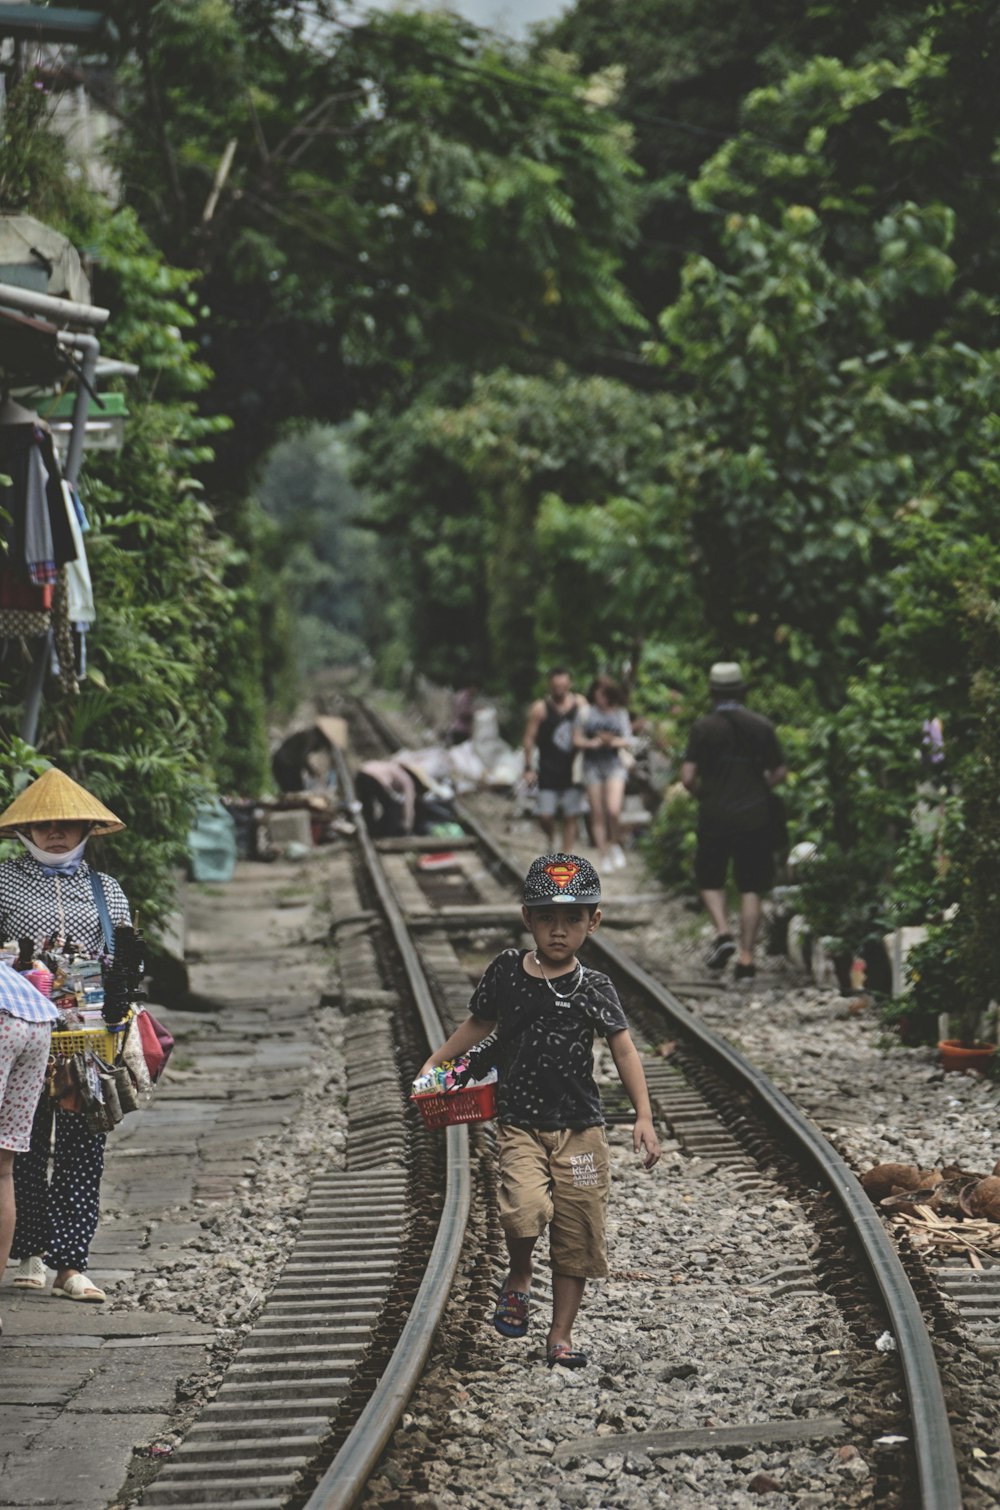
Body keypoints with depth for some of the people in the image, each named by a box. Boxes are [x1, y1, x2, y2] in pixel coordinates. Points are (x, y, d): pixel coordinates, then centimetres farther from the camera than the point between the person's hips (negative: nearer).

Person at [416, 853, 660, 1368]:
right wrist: (435, 1063, 14)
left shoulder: (594, 988, -3)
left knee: (576, 1238, 4)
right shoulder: (507, 971, 0)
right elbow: (478, 1025, 16)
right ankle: (518, 1279, 4)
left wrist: (643, 1118, -8)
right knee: (527, 1207, -26)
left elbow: (624, 1051, -1)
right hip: (521, 1125, -1)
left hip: (580, 1129, 1)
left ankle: (560, 1337, 19)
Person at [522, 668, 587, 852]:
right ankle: (551, 842, 26)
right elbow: (529, 738, -4)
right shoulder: (540, 708, -6)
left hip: (573, 769, 2)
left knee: (571, 816, 4)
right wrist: (528, 768, -10)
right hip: (548, 771, -2)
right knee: (545, 815, -6)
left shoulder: (580, 703, 3)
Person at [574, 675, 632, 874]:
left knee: (613, 810, -17)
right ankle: (603, 856, 13)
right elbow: (577, 739, 3)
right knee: (597, 814, 3)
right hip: (592, 765, 1)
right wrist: (591, 743, -15)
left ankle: (616, 844, 8)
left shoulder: (620, 713, 7)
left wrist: (614, 741, -15)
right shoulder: (587, 713, 4)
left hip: (614, 763, -1)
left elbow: (627, 741, 5)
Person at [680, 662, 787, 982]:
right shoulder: (762, 726, 1)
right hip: (755, 816, 2)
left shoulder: (703, 727, -6)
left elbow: (688, 777, -10)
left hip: (715, 815, -2)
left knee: (710, 879, 16)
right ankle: (746, 958, 5)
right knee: (750, 889, 8)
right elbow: (779, 772, 3)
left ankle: (723, 932, -7)